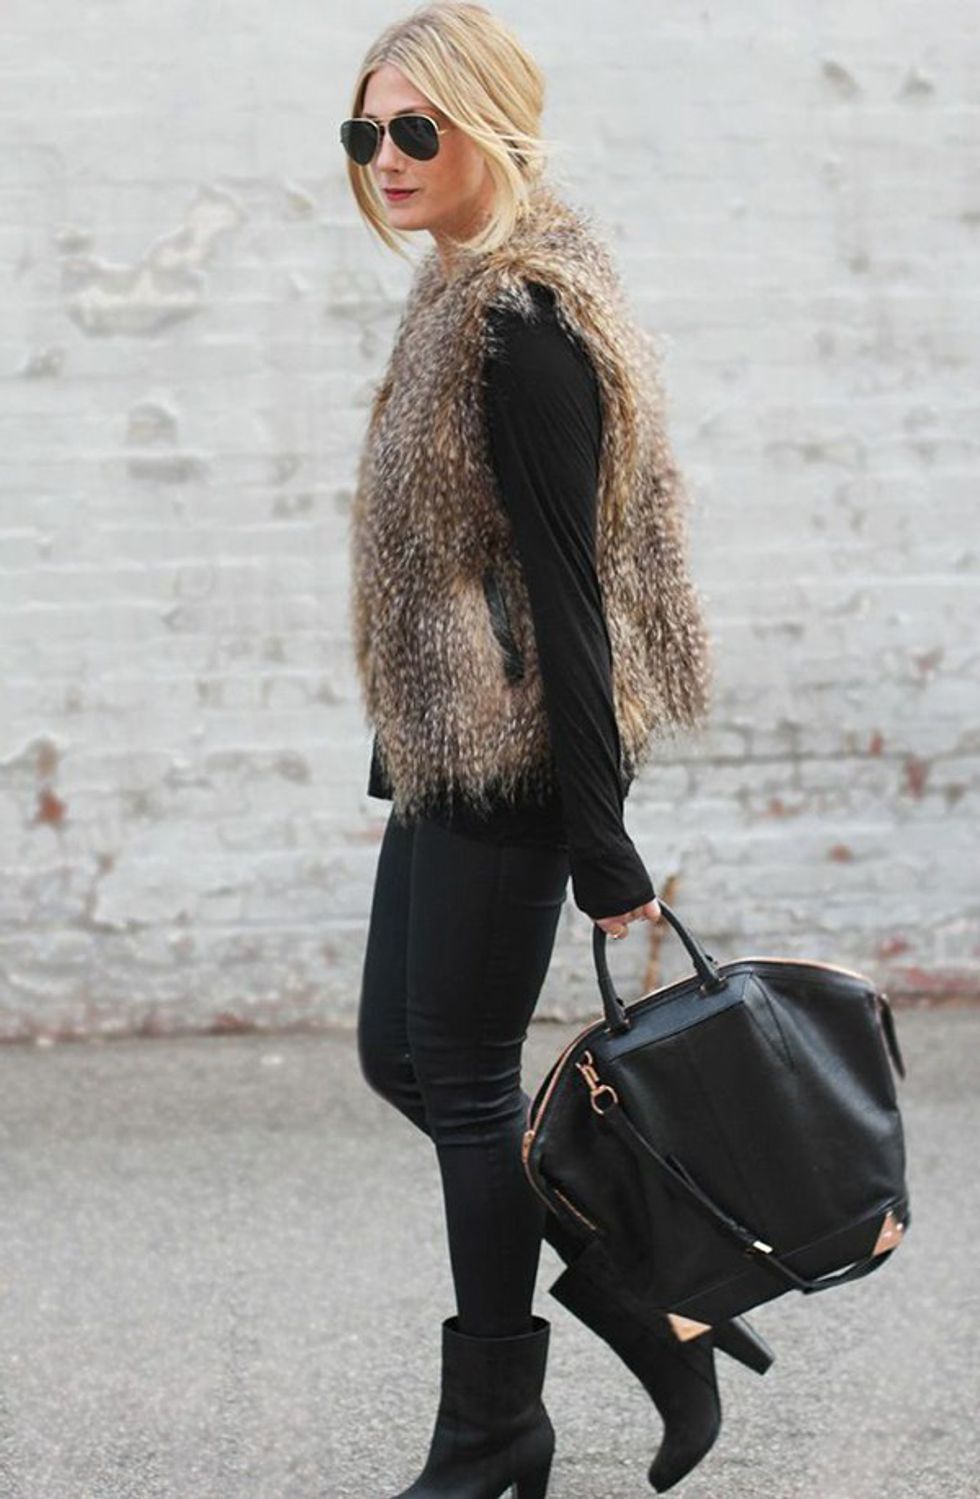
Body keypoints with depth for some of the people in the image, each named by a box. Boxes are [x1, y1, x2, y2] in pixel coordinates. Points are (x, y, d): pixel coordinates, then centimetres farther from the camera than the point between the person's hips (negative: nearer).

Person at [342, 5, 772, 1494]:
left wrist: (602, 849, -21)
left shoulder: (524, 322, -18)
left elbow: (563, 587, -21)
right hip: (450, 753, 10)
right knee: (400, 1053, 15)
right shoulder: (469, 296, 12)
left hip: (511, 757, -10)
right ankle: (659, 1305, 25)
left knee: (464, 1079, 1)